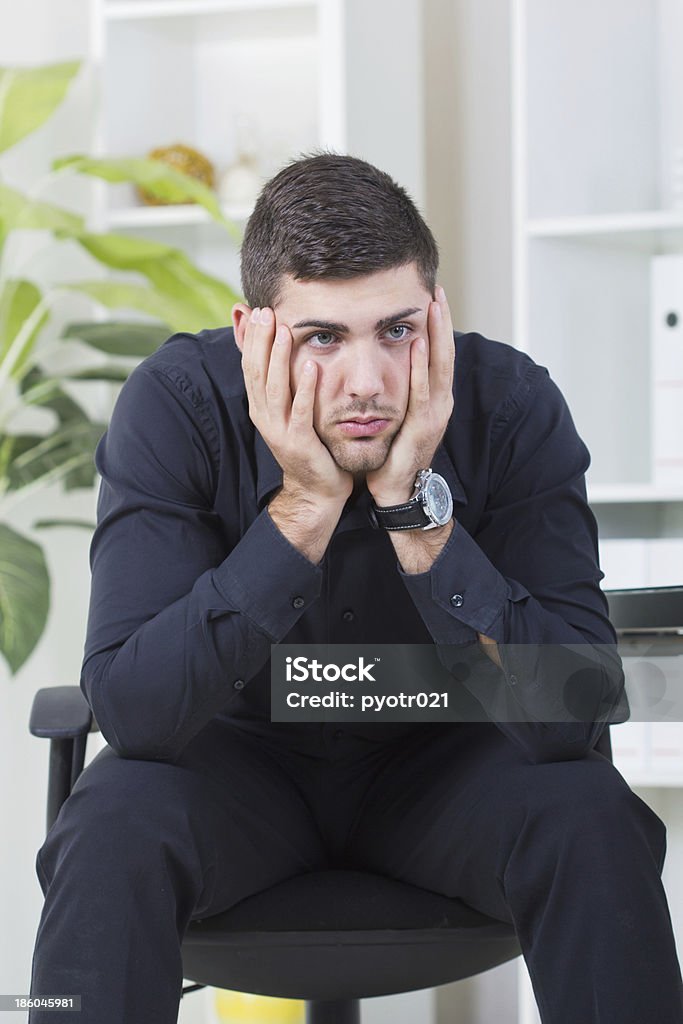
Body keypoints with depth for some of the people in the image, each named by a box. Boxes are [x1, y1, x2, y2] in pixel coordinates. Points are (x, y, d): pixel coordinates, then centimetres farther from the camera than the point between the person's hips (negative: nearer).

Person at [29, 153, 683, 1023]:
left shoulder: (509, 406, -22)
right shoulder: (175, 405, -23)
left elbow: (571, 718, -29)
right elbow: (129, 711, -31)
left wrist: (414, 506, -36)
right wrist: (303, 508, -37)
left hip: (442, 756, 1)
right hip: (244, 751, 0)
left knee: (593, 826, -29)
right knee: (110, 837, -32)